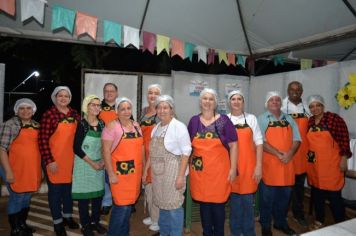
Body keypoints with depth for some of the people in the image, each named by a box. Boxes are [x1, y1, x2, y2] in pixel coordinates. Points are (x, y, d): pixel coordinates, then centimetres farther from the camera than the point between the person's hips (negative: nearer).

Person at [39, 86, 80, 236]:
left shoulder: (75, 114, 4)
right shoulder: (49, 114, -11)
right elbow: (42, 140, -13)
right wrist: (49, 160, -16)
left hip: (71, 159, 5)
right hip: (54, 160, -4)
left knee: (69, 188, 17)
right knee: (55, 190, 9)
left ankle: (67, 216, 37)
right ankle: (57, 221, 26)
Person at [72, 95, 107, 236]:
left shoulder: (102, 124, 4)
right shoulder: (82, 125, -10)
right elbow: (77, 148, -12)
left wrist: (103, 161, -3)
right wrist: (92, 163, -13)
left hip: (100, 165, 5)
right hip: (84, 165, -4)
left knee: (98, 194, 10)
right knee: (84, 195, 3)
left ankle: (95, 222, 27)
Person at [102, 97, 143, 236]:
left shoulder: (136, 125, 9)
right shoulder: (112, 126, -10)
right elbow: (106, 151, -13)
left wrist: (143, 167, 13)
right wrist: (111, 174, -15)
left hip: (135, 172, 6)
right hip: (120, 172, -6)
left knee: (129, 204, 16)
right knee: (122, 205, -2)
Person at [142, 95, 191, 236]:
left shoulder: (179, 127, -10)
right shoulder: (156, 128, 11)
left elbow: (186, 152, -13)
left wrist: (181, 176, -17)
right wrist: (146, 170, 16)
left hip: (173, 171, -6)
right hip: (158, 172, 7)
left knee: (173, 206, 0)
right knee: (162, 204, 17)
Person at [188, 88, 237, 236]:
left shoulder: (224, 120, -3)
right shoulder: (194, 121, 5)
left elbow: (233, 146, -3)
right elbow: (189, 146, 13)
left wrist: (233, 169, -7)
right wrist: (188, 164, 11)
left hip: (219, 170, -2)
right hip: (199, 171, 3)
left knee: (218, 204, 7)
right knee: (203, 203, 13)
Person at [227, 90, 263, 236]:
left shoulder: (251, 118, 4)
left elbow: (258, 143, 2)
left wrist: (258, 166, -5)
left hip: (249, 166, 0)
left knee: (248, 201, 7)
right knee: (235, 201, 8)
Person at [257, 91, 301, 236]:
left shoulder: (289, 119, 12)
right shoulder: (262, 119, -3)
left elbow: (296, 139, 6)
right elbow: (261, 142, -13)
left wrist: (290, 153, -11)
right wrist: (278, 154, -18)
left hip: (287, 164, 5)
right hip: (268, 164, -4)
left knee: (284, 196, 15)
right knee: (267, 196, 6)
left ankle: (281, 222, 34)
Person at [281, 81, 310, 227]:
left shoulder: (306, 108, 8)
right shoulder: (282, 107, -5)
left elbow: (310, 130, 15)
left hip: (303, 153, 4)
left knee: (300, 185, 13)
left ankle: (298, 214, 28)